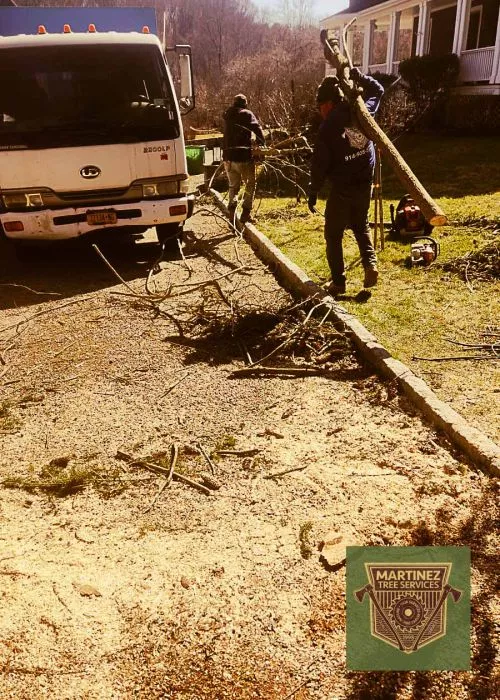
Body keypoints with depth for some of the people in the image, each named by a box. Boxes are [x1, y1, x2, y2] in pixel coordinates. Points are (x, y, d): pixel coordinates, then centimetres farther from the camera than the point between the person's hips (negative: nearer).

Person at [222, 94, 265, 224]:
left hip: (228, 156, 5)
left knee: (233, 186, 17)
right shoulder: (247, 114, -2)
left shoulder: (227, 116, 15)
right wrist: (261, 145, -6)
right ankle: (245, 213, 0)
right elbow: (257, 129, -14)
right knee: (250, 185, 8)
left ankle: (231, 212, 2)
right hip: (243, 156, -5)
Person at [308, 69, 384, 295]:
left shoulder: (328, 126, -13)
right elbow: (377, 91, 25)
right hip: (364, 185, 5)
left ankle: (338, 282, 6)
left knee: (333, 235, 8)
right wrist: (359, 77, 19)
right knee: (361, 226, 25)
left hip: (341, 188, -5)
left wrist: (313, 192, -2)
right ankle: (370, 264, 5)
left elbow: (319, 164, -11)